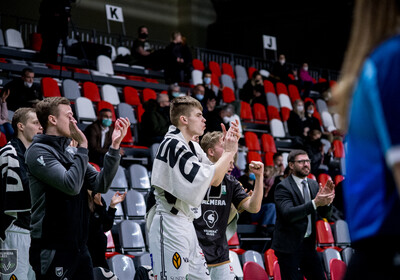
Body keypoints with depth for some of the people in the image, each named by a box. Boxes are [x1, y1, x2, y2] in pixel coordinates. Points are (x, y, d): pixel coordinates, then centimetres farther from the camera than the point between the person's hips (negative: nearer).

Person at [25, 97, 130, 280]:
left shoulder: (69, 154, 15)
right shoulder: (38, 152, -9)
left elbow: (100, 184, 5)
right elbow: (71, 185, -22)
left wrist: (114, 146, -1)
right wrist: (83, 146, -16)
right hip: (52, 249, -8)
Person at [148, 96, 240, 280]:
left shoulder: (193, 147, 15)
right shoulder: (173, 145, -14)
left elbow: (216, 180, 17)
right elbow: (207, 178, -18)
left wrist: (228, 148, 8)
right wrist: (229, 151, -7)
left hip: (186, 225, 10)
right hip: (170, 224, -10)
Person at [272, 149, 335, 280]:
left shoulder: (313, 184, 10)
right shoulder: (283, 187, -11)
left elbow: (324, 214, 7)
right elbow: (288, 213, -26)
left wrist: (327, 200, -16)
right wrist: (315, 203, -34)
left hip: (308, 244, 7)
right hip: (289, 246, -7)